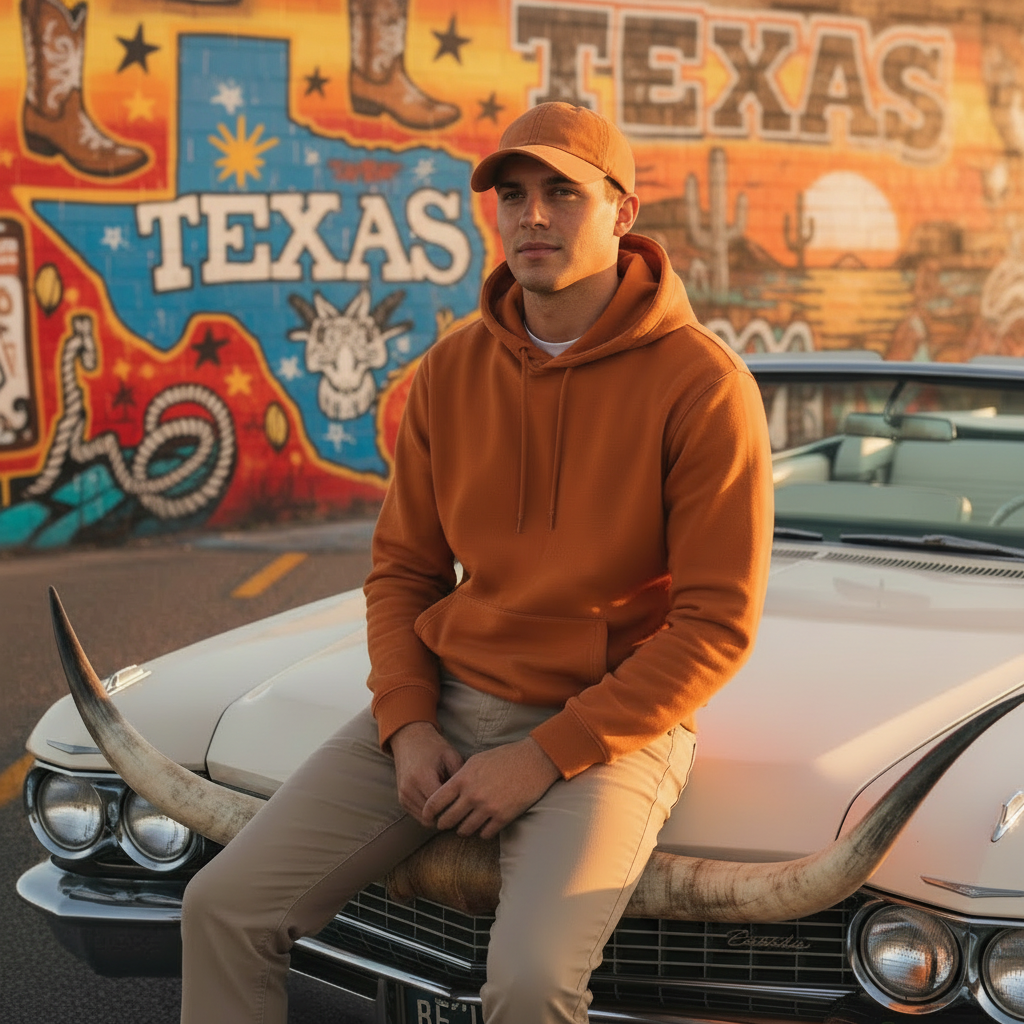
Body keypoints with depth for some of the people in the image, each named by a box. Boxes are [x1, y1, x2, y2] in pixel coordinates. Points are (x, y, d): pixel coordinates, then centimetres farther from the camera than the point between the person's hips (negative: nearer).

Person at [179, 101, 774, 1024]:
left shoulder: (703, 384, -11)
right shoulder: (452, 371, 5)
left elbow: (718, 624, -12)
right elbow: (403, 568, 12)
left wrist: (548, 756, -16)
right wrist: (408, 726, -4)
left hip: (606, 726, -4)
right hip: (446, 699, 5)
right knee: (224, 905, -8)